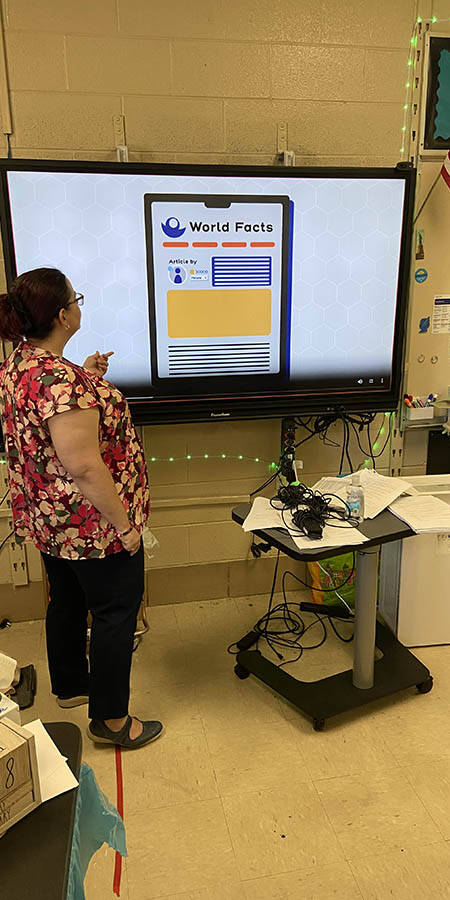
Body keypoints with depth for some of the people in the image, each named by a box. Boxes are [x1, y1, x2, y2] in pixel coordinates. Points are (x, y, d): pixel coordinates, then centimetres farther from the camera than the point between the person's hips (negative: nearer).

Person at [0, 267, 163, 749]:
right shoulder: (60, 378, -29)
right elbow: (84, 466, -30)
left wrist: (87, 380, 12)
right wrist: (124, 525, -21)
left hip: (46, 519, 10)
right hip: (91, 526, -9)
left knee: (67, 600, 25)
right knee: (116, 613, 7)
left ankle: (69, 685, 45)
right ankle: (110, 720, 23)